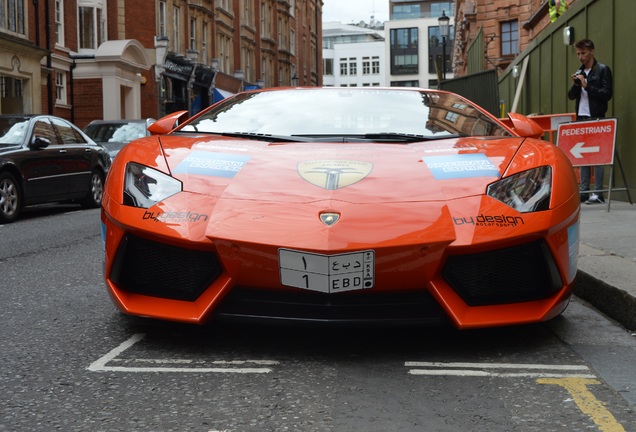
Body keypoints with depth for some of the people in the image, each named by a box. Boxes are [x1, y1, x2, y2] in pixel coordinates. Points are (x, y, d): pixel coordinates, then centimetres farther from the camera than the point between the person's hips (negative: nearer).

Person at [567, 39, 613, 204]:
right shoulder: (579, 72, 17)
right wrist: (575, 85, -3)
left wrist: (586, 85, -15)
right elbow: (571, 96, 16)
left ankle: (598, 193, -6)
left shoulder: (602, 70, -2)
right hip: (581, 118, 7)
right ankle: (584, 191, 10)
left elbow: (607, 94, -10)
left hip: (596, 118, -7)